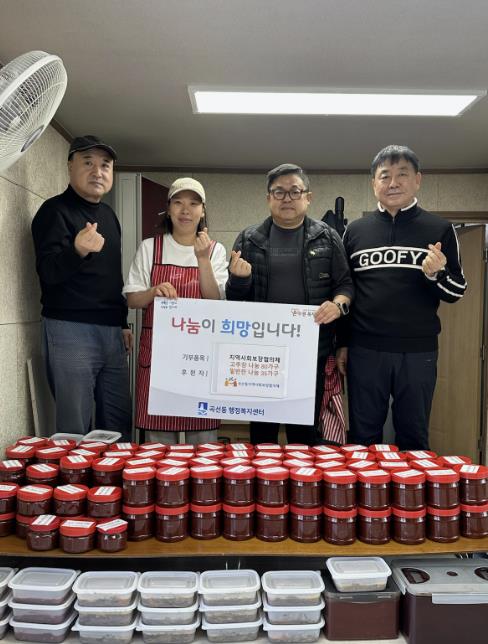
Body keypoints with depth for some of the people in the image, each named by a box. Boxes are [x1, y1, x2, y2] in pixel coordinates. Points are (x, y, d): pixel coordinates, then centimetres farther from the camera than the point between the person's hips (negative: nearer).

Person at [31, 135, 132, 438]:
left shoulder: (108, 214, 17)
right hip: (71, 331, -7)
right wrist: (78, 251, -36)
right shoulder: (55, 211, -5)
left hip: (112, 331, 7)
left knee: (120, 423, 10)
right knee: (75, 430, -4)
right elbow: (48, 273, -16)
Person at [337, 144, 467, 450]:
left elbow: (457, 291, 5)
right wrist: (342, 343, 8)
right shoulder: (355, 230, 7)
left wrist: (436, 275, -17)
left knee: (413, 440, 10)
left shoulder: (440, 229, 3)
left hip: (418, 353, 0)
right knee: (363, 439, 10)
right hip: (365, 350, 1)